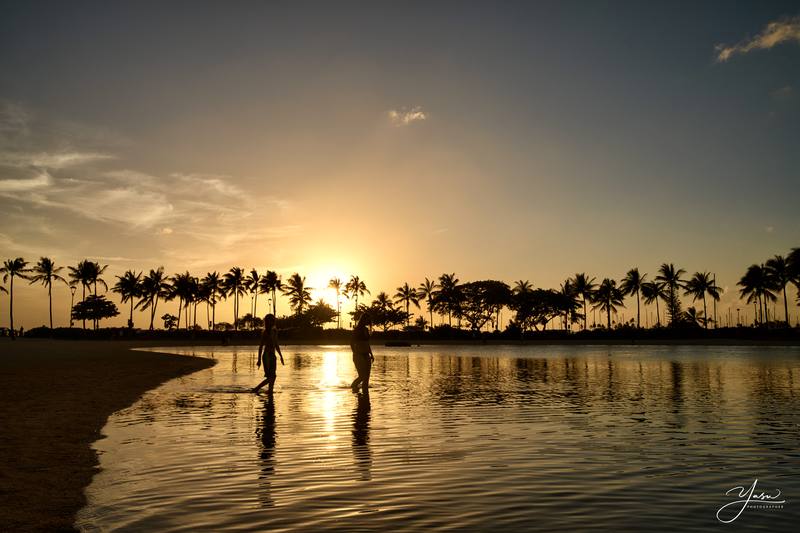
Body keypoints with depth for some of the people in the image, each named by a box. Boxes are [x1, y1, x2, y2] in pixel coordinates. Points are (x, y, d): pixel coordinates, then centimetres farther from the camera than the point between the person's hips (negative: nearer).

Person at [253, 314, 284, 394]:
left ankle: (270, 392, 10)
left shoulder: (274, 331, 11)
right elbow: (261, 346, -13)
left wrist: (281, 356, 21)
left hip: (273, 356, 7)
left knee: (273, 377, 5)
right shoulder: (265, 332, -10)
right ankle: (255, 390, 3)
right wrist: (259, 359, -18)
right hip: (267, 356, -7)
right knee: (270, 377, -8)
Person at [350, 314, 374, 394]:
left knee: (366, 377, 6)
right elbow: (352, 343, -12)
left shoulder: (366, 330, 13)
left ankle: (365, 392, 17)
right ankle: (354, 385, 17)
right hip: (359, 355, -7)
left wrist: (371, 354, 17)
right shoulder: (357, 330, -9)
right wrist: (356, 355, -17)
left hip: (366, 355, 7)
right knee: (362, 376, -8)